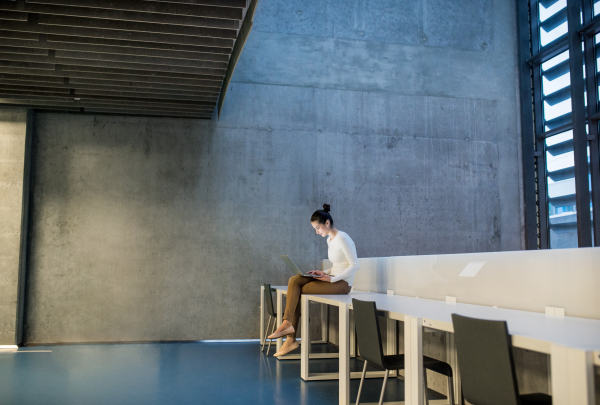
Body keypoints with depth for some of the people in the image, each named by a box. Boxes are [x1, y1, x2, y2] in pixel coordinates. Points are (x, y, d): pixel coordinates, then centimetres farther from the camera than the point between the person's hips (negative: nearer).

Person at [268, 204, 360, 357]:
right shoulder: (330, 239, 16)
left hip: (342, 283, -9)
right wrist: (325, 272, 6)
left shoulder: (342, 238, -13)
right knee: (294, 281, -12)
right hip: (333, 279, 9)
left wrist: (332, 278, -19)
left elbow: (354, 265, -17)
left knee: (298, 290, -18)